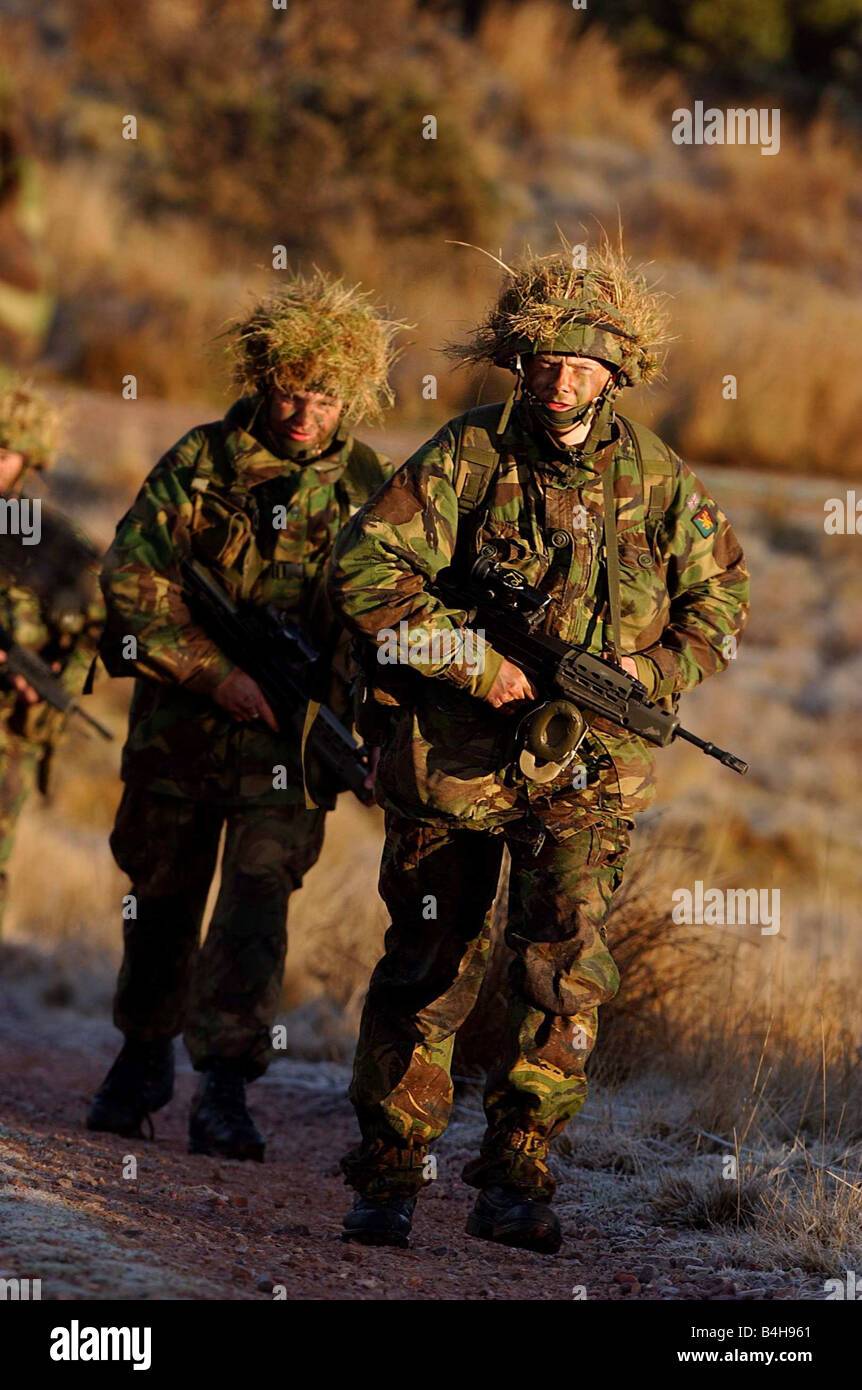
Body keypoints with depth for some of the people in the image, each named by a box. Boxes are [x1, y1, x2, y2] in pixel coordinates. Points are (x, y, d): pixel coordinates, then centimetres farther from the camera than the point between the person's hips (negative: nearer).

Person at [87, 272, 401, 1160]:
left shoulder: (365, 486, -1)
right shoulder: (198, 463, -3)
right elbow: (131, 581, -7)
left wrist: (350, 710, -15)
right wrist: (216, 672, -16)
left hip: (290, 734, -1)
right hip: (181, 723, 1)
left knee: (257, 901, -14)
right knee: (159, 892, 15)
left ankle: (224, 1088, -13)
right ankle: (144, 1056, 36)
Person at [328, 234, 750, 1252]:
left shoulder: (656, 478, 2)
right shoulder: (467, 458, -7)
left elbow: (721, 596, 15)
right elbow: (362, 570, -14)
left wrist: (654, 671, -3)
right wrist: (475, 662, -18)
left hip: (584, 768, 1)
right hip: (452, 756, -1)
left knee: (569, 957, -16)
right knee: (428, 970, 7)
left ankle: (515, 1179, -8)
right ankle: (387, 1177, 21)